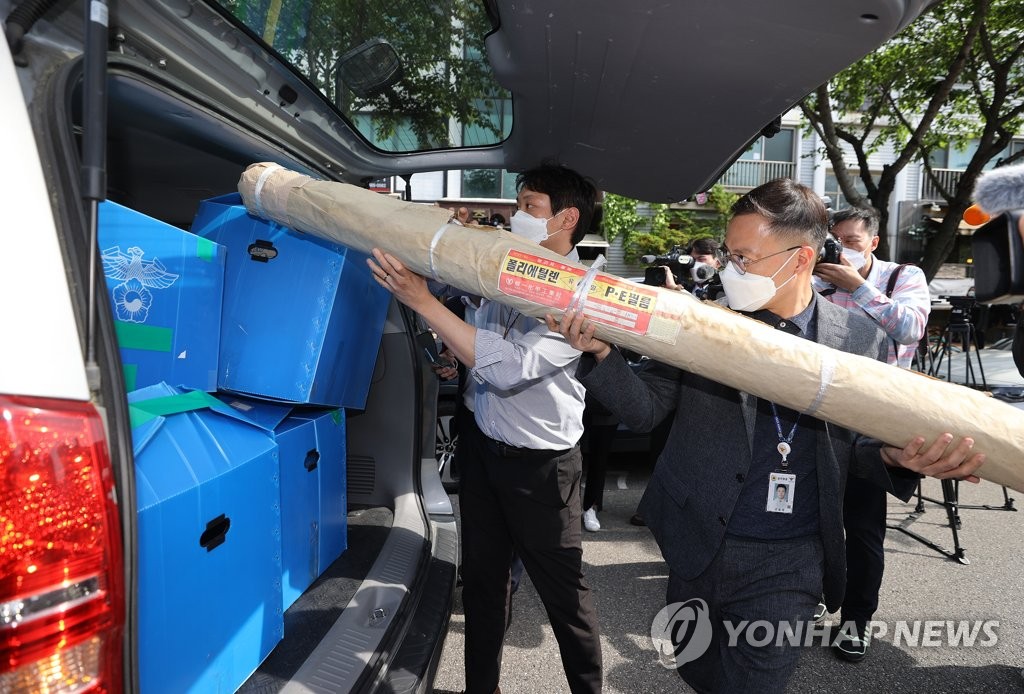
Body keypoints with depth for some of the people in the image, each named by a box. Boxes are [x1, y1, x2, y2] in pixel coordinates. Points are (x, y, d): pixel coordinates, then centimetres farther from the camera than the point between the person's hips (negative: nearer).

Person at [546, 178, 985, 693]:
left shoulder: (860, 340, -5)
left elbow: (857, 447, 5)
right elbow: (645, 411, -5)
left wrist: (896, 457, -18)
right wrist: (601, 355, -22)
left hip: (786, 567, -1)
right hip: (696, 550, 2)